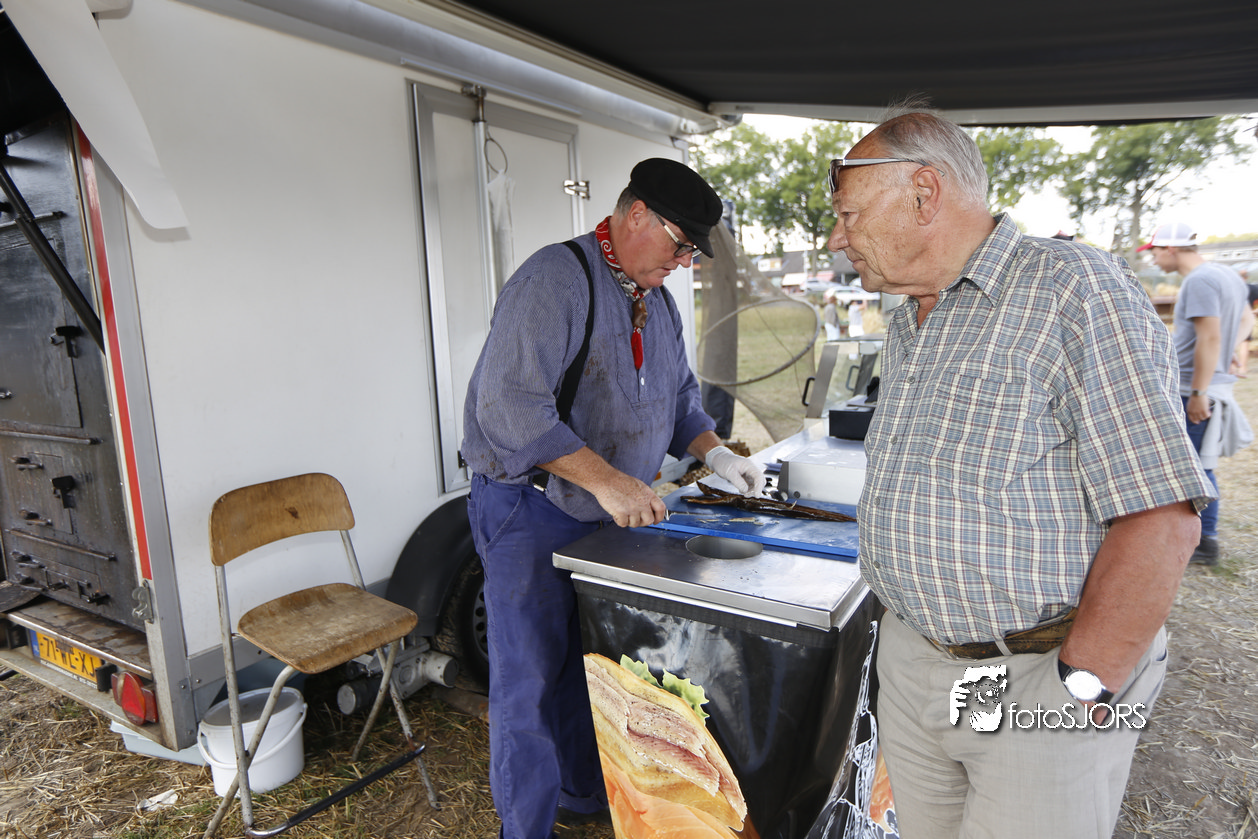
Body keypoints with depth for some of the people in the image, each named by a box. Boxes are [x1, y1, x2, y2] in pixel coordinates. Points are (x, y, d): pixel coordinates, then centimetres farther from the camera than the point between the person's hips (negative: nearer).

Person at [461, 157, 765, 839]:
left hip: (612, 515, 8)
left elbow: (679, 394, 19)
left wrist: (715, 453, 2)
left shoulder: (657, 298, 10)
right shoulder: (556, 279, -19)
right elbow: (510, 405, -28)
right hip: (532, 511, -8)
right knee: (532, 682, 5)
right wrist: (605, 478, -31)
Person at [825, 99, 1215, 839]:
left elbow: (1160, 519, -21)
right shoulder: (907, 324, 10)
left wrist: (1079, 697, -20)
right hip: (911, 660, 7)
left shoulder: (1076, 289, -16)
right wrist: (906, 617, 12)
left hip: (1039, 677, -7)